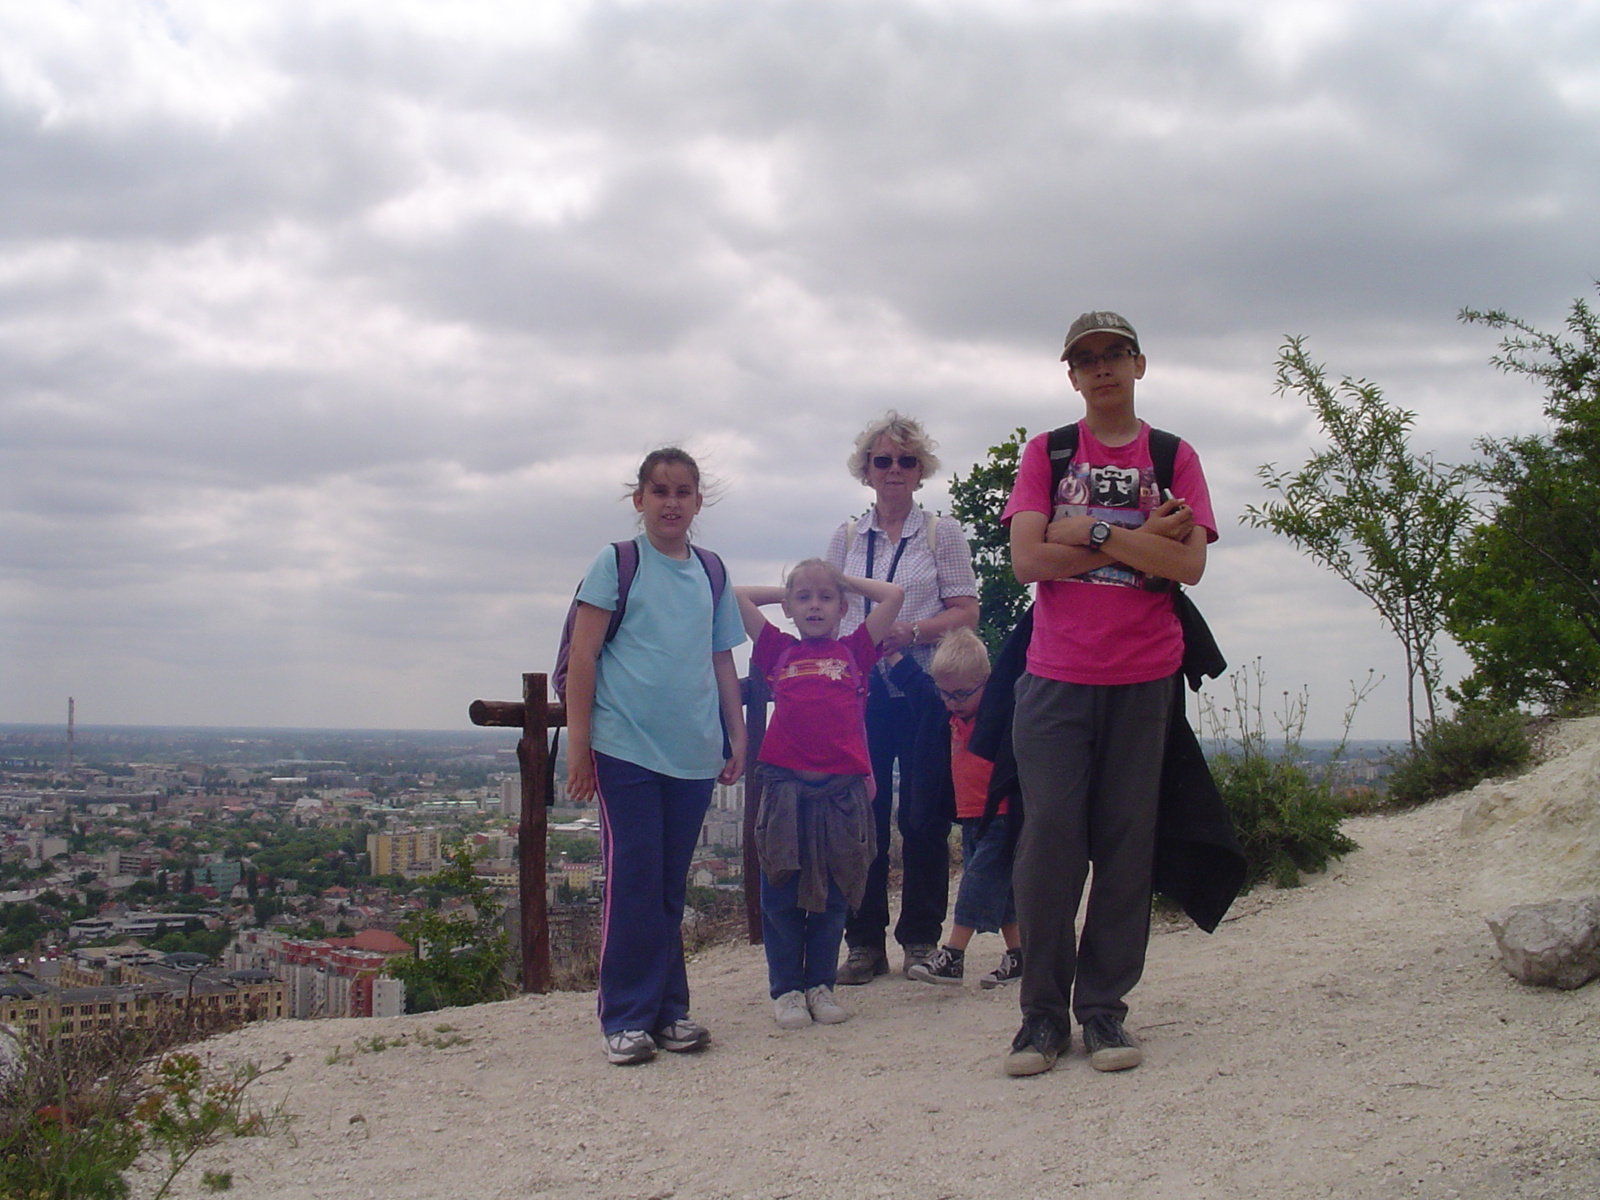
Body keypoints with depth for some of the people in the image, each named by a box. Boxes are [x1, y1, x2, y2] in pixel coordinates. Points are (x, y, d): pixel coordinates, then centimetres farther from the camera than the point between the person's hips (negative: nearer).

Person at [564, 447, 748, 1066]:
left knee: (672, 884, 10)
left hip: (694, 753, 4)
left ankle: (670, 1009, 18)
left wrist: (737, 737, 14)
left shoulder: (710, 574, 14)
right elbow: (583, 656, -3)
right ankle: (626, 1018, 4)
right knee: (633, 880, -4)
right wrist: (578, 742, -8)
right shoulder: (617, 564, 1)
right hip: (626, 748, -4)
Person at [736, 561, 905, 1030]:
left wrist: (846, 581, 20)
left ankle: (821, 985, 21)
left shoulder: (854, 650, 12)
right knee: (782, 895, 3)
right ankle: (786, 988, 14)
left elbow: (894, 595, 10)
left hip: (842, 789, 1)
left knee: (832, 895, 8)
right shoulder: (778, 650, 12)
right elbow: (736, 596, 12)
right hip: (786, 785, 0)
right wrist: (785, 592, 22)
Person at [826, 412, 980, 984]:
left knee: (922, 816, 0)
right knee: (862, 813, 0)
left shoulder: (942, 534, 7)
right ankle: (864, 942, 8)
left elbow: (965, 613, 0)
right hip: (859, 690, 2)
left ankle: (920, 939, 10)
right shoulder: (846, 539, 14)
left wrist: (910, 632, -15)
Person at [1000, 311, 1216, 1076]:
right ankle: (1043, 1011, 4)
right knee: (1048, 838, -5)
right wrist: (1138, 540, -7)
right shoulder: (1046, 452, 9)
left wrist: (1092, 532, -10)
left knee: (1126, 842, 1)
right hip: (1055, 675, -1)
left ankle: (1104, 1007, 10)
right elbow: (1028, 559, -5)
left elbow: (1189, 564, -5)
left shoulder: (1174, 458, 9)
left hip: (1143, 678, 1)